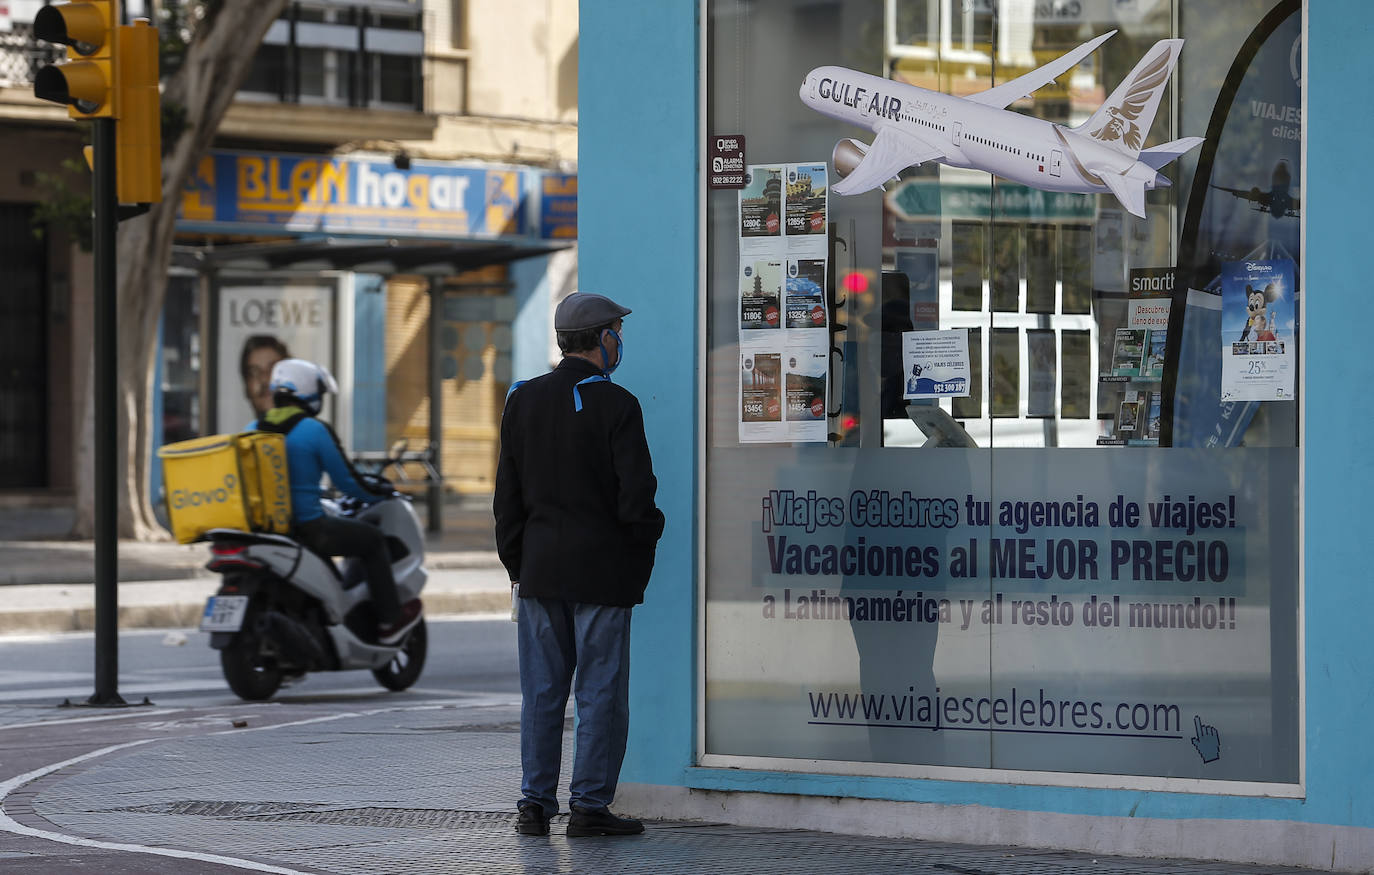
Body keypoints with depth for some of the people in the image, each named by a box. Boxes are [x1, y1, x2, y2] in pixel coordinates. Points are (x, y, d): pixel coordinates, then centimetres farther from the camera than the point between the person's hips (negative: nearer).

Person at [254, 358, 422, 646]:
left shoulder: (254, 430, 6)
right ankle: (390, 620, 18)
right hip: (307, 524, -7)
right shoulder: (314, 430, -12)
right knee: (373, 540, 14)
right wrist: (379, 495, 13)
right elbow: (345, 480, -6)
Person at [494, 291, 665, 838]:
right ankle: (589, 807, 1)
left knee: (541, 691, 9)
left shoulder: (523, 401, 5)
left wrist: (515, 561, 15)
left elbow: (507, 494, 8)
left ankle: (535, 804, 9)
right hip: (601, 568, -5)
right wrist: (645, 537, 7)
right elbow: (635, 496, -13)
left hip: (540, 568, 5)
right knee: (600, 691, 1)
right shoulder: (616, 407, -10)